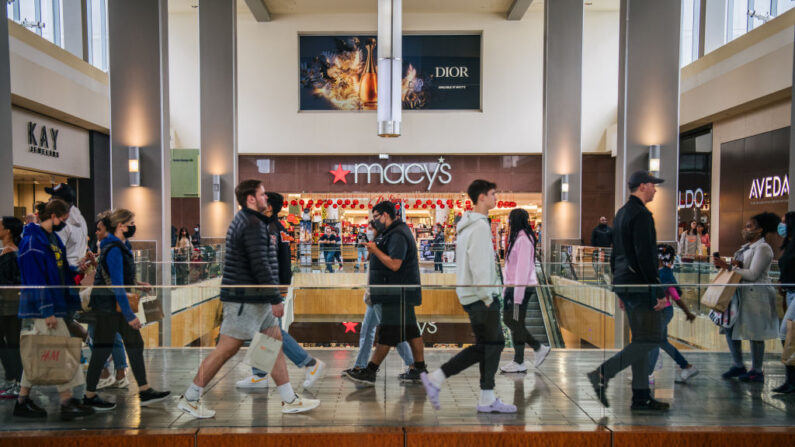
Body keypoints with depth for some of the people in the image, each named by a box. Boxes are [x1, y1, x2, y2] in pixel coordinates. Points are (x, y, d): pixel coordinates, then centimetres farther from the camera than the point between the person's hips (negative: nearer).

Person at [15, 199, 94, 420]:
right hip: (41, 308, -10)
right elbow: (35, 279, -20)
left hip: (54, 306, 10)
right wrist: (47, 311, -21)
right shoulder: (33, 241, -15)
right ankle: (67, 401, 2)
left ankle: (23, 402, 24)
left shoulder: (53, 238, 14)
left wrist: (76, 270, 4)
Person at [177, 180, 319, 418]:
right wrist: (276, 299, -18)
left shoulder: (245, 220, 18)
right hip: (245, 299, -11)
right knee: (227, 348, -2)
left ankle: (290, 400, 16)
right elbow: (260, 266, -21)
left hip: (255, 299, 11)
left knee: (275, 342, 10)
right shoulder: (253, 224, -16)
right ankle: (190, 398, 12)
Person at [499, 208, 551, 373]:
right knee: (508, 320, 12)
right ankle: (539, 348, 20)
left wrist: (517, 294, -22)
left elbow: (523, 267, -20)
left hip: (523, 286, -10)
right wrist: (508, 289, 15)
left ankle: (519, 363, 9)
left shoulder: (523, 239, -15)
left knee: (515, 323, -3)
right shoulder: (516, 237, 15)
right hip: (513, 286, 10)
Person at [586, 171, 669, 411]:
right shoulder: (641, 214, -13)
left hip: (625, 284, 10)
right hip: (639, 285, -10)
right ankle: (603, 373, -10)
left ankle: (641, 397, 15)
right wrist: (658, 290, -16)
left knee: (642, 340, 12)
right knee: (651, 339, -6)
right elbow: (645, 256, -20)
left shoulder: (621, 213, 18)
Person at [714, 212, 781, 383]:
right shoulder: (746, 246, 15)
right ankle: (738, 366, 20)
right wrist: (734, 265, -3)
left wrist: (729, 266, -18)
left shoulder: (763, 248, -13)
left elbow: (752, 274, -20)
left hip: (756, 295, -9)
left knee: (754, 334, -1)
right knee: (729, 327, 9)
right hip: (740, 294, 9)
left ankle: (757, 371, 11)